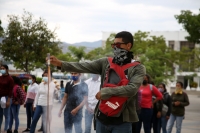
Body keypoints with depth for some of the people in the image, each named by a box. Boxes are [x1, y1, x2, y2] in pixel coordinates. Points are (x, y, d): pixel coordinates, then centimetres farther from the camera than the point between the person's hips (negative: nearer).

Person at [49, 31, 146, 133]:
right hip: (102, 118, 4)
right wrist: (61, 64, -15)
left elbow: (132, 89, -17)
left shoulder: (138, 68, -2)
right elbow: (85, 66, -3)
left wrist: (105, 91, -16)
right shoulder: (105, 63, 8)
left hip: (122, 121, -4)